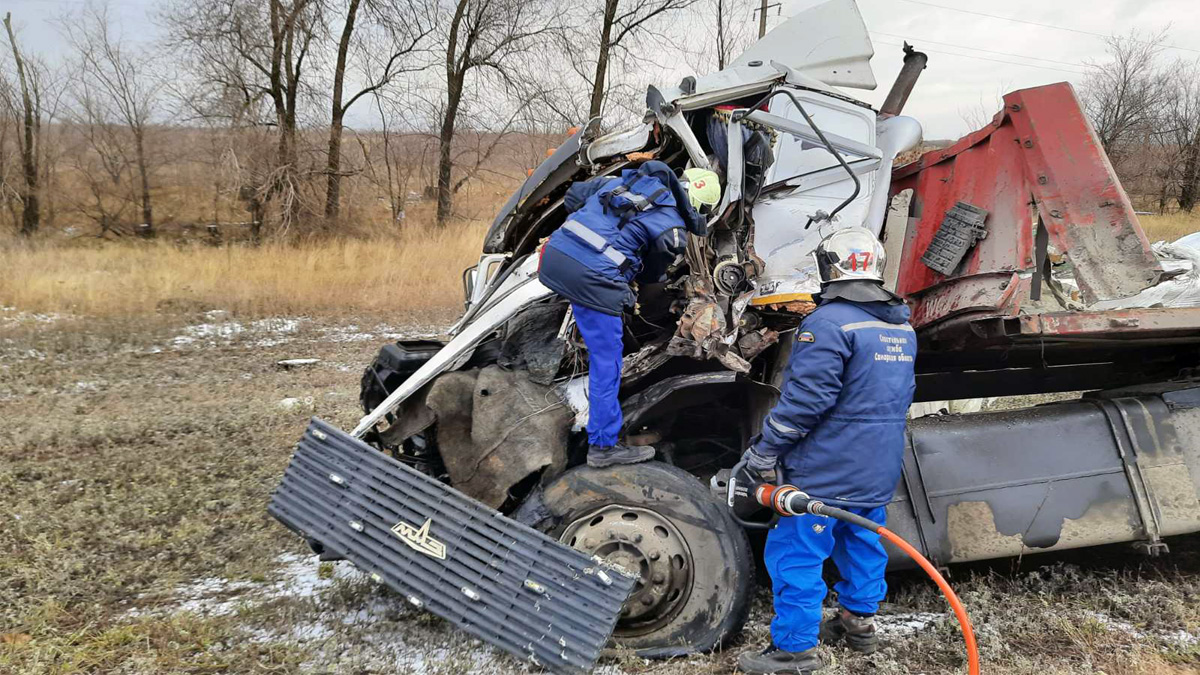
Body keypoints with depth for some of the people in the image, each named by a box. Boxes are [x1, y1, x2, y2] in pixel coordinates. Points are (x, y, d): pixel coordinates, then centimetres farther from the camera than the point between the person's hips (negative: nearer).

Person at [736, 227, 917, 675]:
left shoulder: (830, 322, -18)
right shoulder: (901, 326, 11)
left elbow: (805, 397, -21)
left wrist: (765, 449, -12)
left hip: (827, 470, -9)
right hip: (879, 470, 9)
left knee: (796, 554, -1)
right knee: (862, 543, 21)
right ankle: (859, 623, 35)